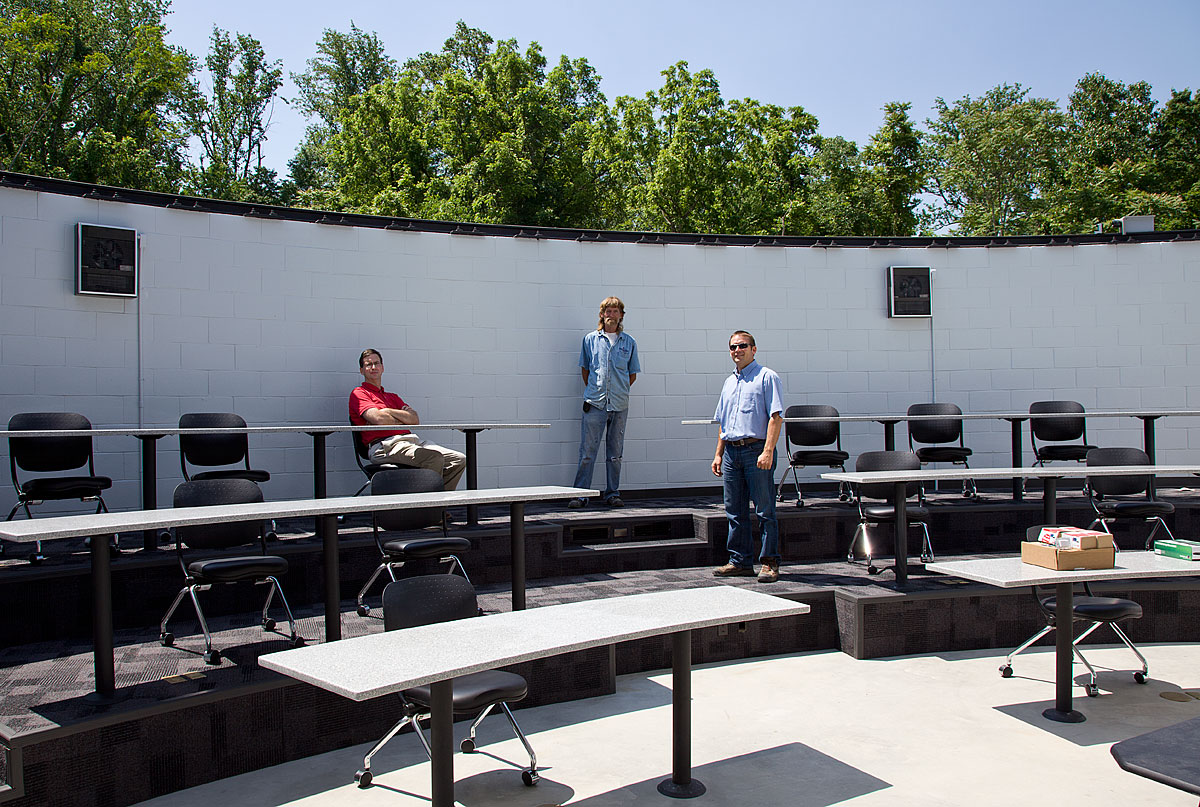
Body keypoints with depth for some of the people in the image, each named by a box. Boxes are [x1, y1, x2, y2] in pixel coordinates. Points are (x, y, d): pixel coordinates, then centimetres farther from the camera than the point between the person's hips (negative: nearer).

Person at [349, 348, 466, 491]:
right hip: (385, 445, -7)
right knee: (434, 458, -32)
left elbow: (415, 419, 12)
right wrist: (404, 420, 6)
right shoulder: (359, 393, 9)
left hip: (412, 439, 7)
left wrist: (388, 411, 0)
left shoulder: (393, 397, 30)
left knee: (459, 460, -9)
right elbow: (379, 419, -10)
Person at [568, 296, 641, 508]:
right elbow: (584, 368, 15)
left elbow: (632, 374, 16)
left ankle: (612, 494, 16)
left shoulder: (629, 343, 9)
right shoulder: (590, 339, 6)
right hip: (594, 403, -2)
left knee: (615, 454, 7)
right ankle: (580, 494, 1)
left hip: (620, 404, 2)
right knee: (587, 452, -4)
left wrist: (619, 391, 7)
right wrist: (592, 391, 7)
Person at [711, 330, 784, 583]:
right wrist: (719, 454, 17)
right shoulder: (729, 382, 20)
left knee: (765, 510, -2)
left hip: (756, 450, -7)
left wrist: (768, 451, -20)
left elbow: (776, 417, -11)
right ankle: (740, 561, 17)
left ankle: (769, 562, 4)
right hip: (731, 451, 7)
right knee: (735, 512, 9)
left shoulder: (766, 377, -2)